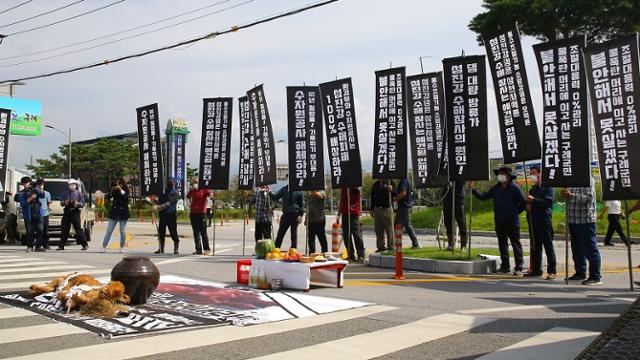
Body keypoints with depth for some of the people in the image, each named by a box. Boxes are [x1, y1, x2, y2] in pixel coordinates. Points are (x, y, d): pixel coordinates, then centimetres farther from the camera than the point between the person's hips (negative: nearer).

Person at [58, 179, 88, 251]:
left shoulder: (79, 193, 7)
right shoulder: (66, 193, 16)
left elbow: (82, 204, 2)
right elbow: (61, 202, 17)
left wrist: (78, 204, -18)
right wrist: (64, 203, -6)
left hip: (75, 213, -4)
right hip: (67, 213, 4)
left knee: (78, 229, -6)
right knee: (64, 229, 3)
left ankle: (85, 244, -2)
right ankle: (61, 246, 8)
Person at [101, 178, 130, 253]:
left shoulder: (126, 191, -1)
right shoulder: (114, 190, 5)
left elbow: (126, 197, -19)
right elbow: (108, 197, -1)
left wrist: (121, 190, -23)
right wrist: (111, 191, -15)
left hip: (123, 214, -2)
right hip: (114, 213, 2)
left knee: (123, 232, 3)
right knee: (109, 231, 2)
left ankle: (122, 247, 16)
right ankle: (104, 246, 5)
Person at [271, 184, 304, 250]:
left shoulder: (298, 191, -2)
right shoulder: (284, 189, 5)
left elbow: (302, 204, 1)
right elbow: (275, 197, 4)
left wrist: (300, 215, -5)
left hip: (295, 215, -2)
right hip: (285, 215, 3)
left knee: (294, 234, 4)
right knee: (280, 233, 4)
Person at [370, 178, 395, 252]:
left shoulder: (390, 183, 2)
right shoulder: (375, 184, 14)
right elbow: (372, 197, 18)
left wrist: (391, 189, -25)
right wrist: (372, 210, 14)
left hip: (387, 208, -4)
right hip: (377, 209, 4)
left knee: (389, 229, -1)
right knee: (378, 229, 4)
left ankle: (390, 246, 5)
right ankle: (380, 246, 10)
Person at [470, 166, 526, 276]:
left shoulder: (514, 188, -6)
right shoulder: (496, 188, 8)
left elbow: (523, 203, -2)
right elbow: (483, 197, 9)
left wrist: (515, 212, -1)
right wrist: (473, 189, 0)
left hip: (512, 221, -5)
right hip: (499, 221, 6)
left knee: (516, 244, -2)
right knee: (502, 244, 11)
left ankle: (518, 268, 0)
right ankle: (505, 266, 20)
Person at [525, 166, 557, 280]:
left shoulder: (547, 187, -4)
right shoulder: (532, 189, 20)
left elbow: (549, 201, -17)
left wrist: (533, 200, -16)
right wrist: (528, 206, 7)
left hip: (544, 221, -8)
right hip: (533, 222, 8)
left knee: (548, 246, -4)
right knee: (535, 246, 11)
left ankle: (551, 271, -2)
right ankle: (536, 269, 18)